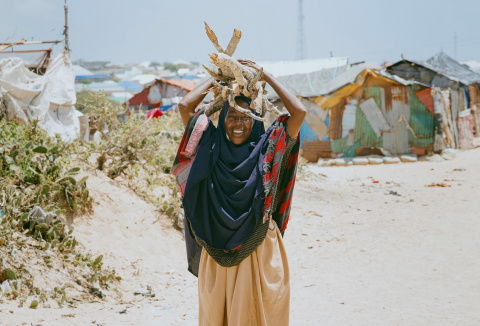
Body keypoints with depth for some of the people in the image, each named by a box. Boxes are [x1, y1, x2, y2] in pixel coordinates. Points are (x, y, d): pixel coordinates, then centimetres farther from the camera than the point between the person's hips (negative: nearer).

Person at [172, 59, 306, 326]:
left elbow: (299, 112, -8)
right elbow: (185, 106, -4)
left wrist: (265, 75, -1)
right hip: (218, 251, 1)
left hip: (258, 250, -1)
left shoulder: (266, 151, 0)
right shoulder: (212, 149, 3)